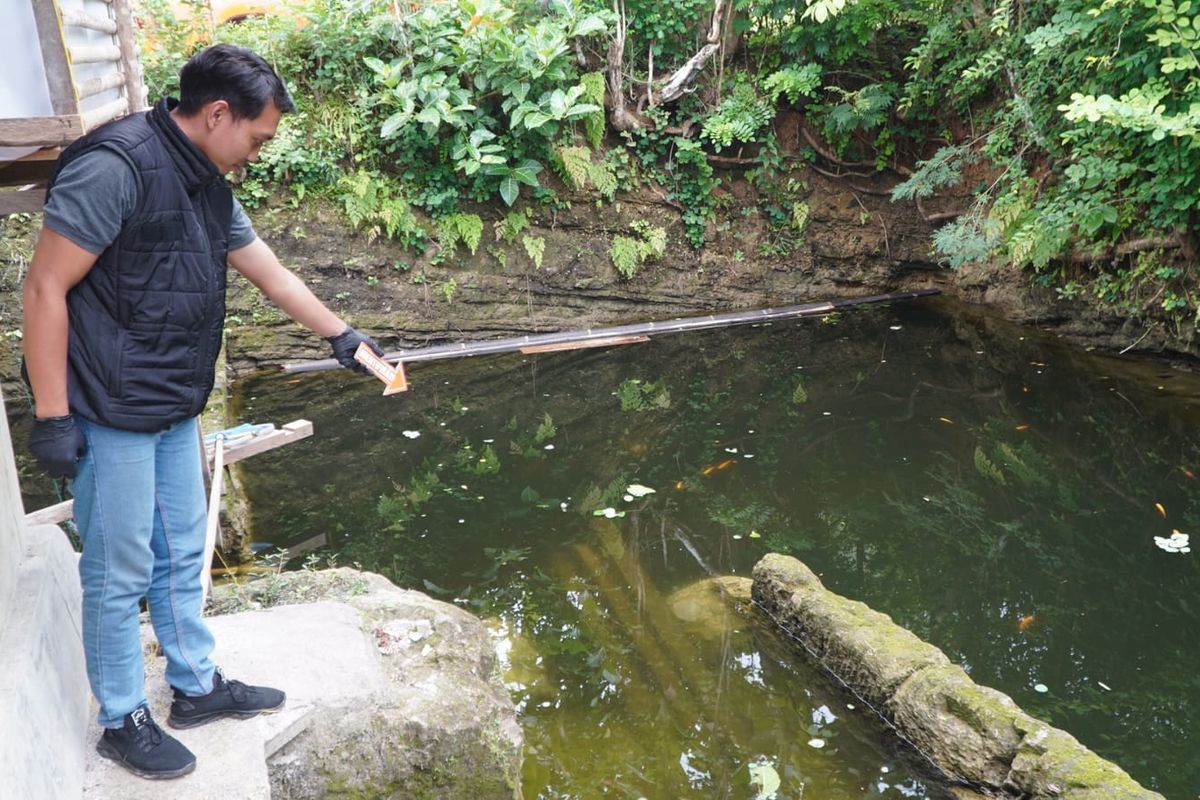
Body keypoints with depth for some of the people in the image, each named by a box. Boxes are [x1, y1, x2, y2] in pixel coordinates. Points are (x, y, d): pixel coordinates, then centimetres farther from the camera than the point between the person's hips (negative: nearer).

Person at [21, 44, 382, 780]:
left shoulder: (209, 186, 9)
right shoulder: (115, 166, -19)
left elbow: (275, 276, 20)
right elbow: (45, 288, -19)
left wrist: (341, 335, 26)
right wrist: (52, 415, -18)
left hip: (175, 411, 9)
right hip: (110, 415, -9)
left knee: (182, 556, 18)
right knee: (121, 572, 5)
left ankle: (198, 687, 34)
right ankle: (123, 720, 23)